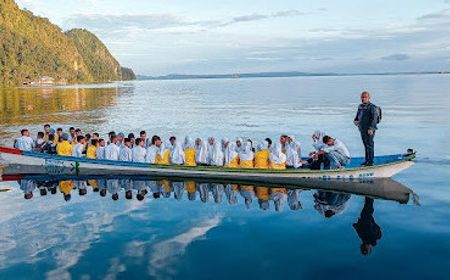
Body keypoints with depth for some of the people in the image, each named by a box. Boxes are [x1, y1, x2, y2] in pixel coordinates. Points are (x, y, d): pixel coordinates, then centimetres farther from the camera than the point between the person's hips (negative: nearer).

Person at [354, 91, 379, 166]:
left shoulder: (372, 107, -10)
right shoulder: (360, 106, 14)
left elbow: (374, 119, -17)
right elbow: (358, 115, 25)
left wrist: (371, 128, -25)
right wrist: (355, 120, 3)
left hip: (369, 130, -7)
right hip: (362, 129, 7)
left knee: (369, 144, -6)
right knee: (365, 145, 13)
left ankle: (370, 162, -2)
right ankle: (367, 160, 20)